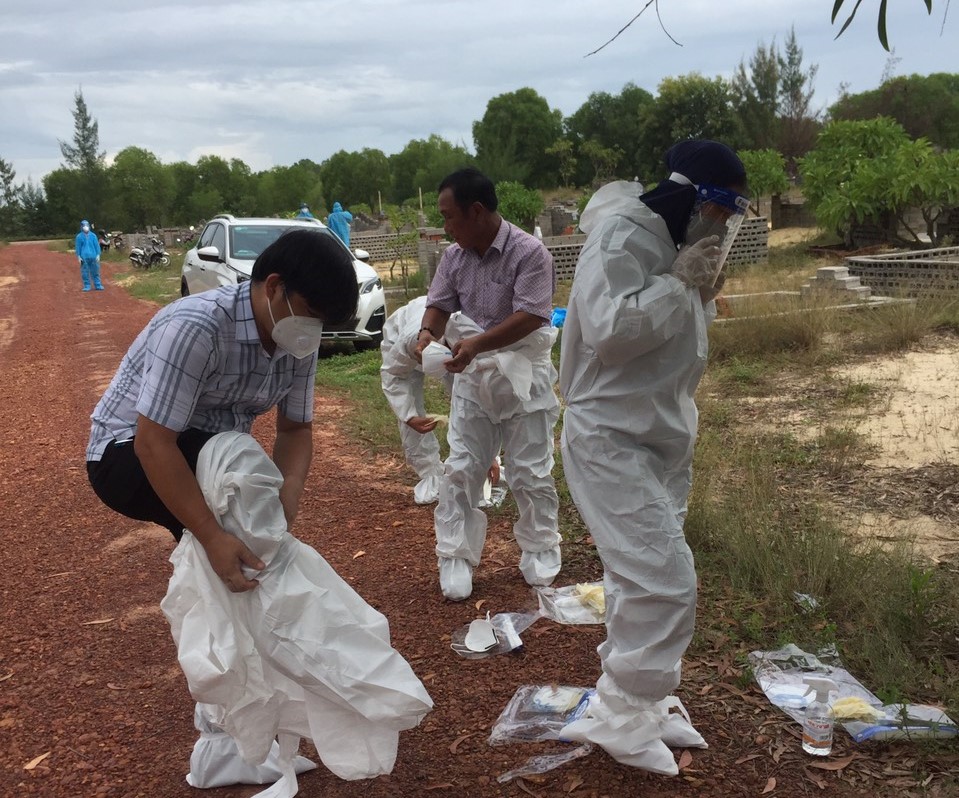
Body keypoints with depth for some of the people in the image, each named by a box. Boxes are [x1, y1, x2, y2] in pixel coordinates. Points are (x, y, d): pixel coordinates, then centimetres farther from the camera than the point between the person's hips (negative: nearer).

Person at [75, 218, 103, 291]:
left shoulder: (93, 235, 4)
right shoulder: (79, 236, 0)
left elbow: (97, 245, 7)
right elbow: (77, 247, 3)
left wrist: (98, 255, 2)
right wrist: (78, 257, -2)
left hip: (93, 257, 1)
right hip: (84, 257, -1)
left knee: (95, 271, 6)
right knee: (85, 272, 1)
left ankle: (98, 285, 12)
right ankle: (87, 286, 8)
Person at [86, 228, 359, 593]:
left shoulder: (299, 343, -9)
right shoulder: (195, 327, -32)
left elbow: (296, 428, -2)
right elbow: (153, 443, -35)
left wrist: (289, 488, -25)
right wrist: (213, 537, -41)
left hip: (217, 459, 7)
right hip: (128, 453, -7)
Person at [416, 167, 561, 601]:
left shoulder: (529, 252, -19)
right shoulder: (454, 256, 0)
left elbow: (528, 317, -26)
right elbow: (439, 303, 6)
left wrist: (478, 344, -36)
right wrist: (428, 332, -17)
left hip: (523, 375, -5)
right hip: (472, 374, 5)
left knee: (530, 471, 7)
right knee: (461, 468, 5)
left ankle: (540, 548, 27)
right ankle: (455, 557, 15)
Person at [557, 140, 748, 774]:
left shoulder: (678, 244, 11)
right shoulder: (623, 235, -17)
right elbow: (608, 328, -28)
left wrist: (702, 297, 2)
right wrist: (679, 283, -20)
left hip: (662, 438, 9)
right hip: (611, 438, -9)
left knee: (642, 578, 16)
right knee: (665, 581, -12)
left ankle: (641, 700, 30)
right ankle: (620, 717, 4)